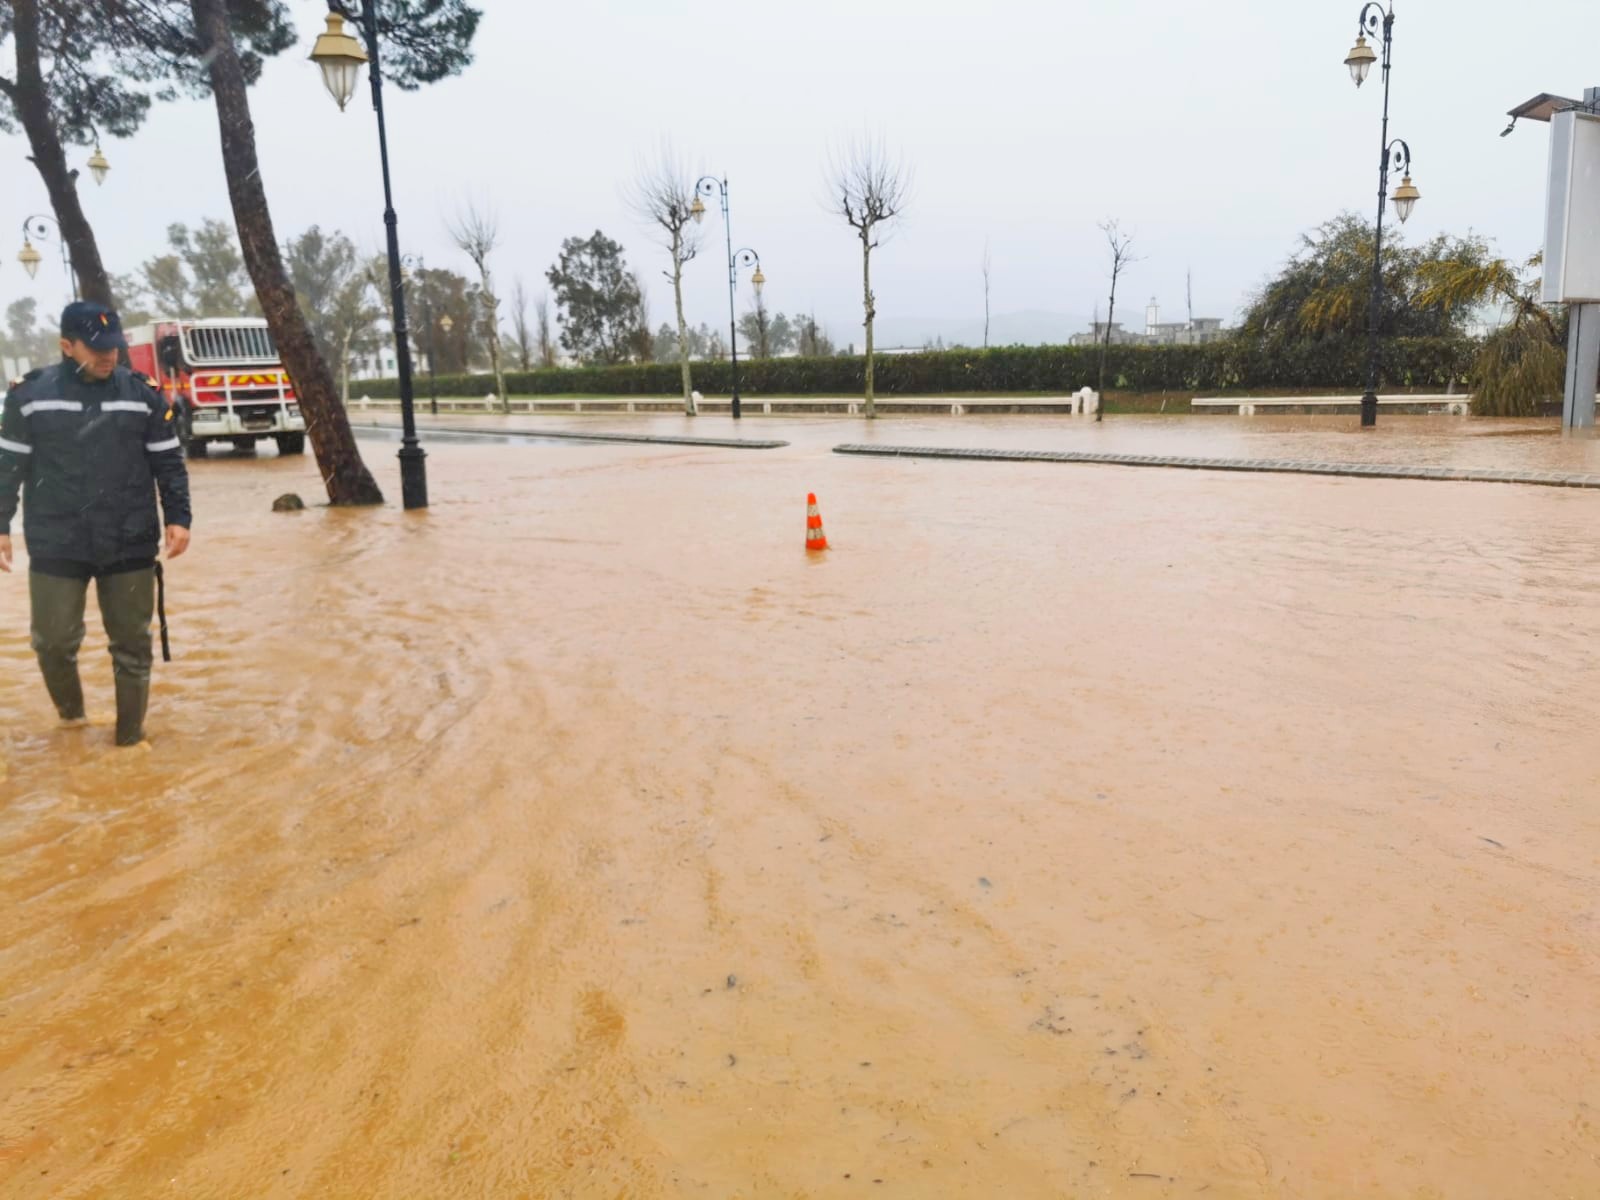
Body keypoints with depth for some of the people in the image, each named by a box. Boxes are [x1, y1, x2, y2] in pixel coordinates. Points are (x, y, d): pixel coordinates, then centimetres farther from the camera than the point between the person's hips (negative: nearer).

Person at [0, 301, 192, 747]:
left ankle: (130, 737, 20)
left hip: (130, 545, 1)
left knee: (131, 644, 6)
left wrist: (178, 518, -3)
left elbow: (169, 463, 5)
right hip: (56, 546, 0)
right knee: (53, 641, 4)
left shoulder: (142, 395, 1)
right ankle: (71, 715, 32)